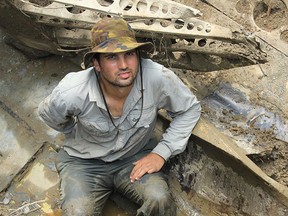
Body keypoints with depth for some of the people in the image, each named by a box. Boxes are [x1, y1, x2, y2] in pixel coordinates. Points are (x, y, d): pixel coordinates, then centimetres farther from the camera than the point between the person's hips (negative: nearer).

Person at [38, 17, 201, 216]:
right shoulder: (71, 93, -26)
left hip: (137, 157, 1)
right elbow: (48, 114, -1)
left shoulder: (159, 78, -26)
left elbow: (190, 109, -7)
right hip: (85, 162, 0)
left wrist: (162, 152, -14)